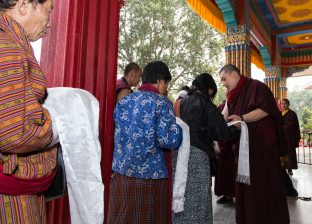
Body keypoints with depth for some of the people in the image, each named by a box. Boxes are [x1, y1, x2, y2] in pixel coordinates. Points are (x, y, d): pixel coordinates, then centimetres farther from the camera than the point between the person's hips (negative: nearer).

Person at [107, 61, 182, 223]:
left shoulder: (123, 101, 8)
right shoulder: (162, 103, -8)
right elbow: (168, 141, -17)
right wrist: (178, 127, 1)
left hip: (121, 174, 5)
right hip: (150, 177, -5)